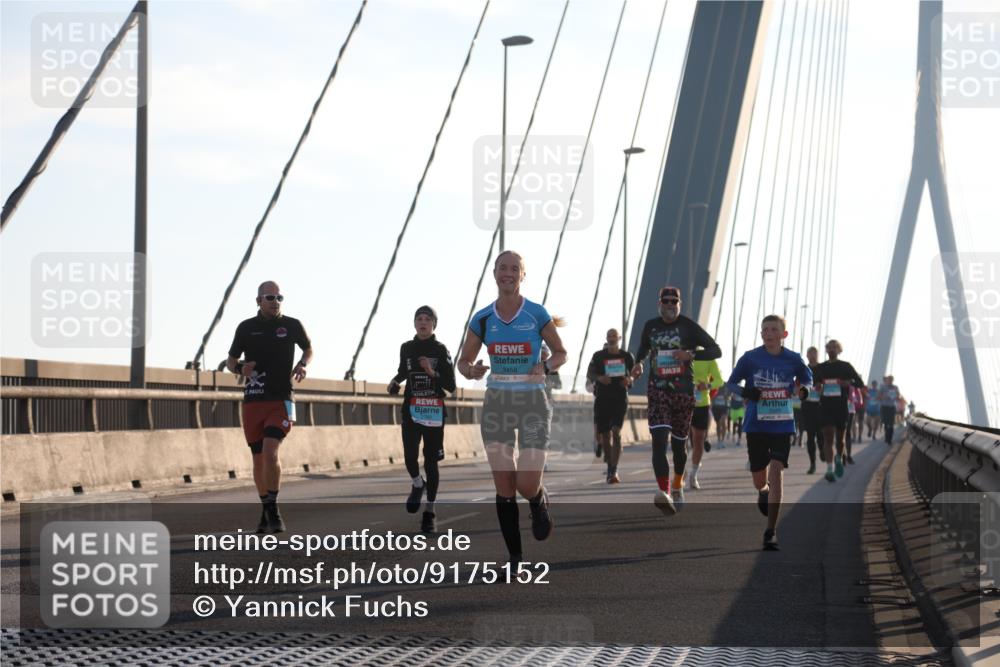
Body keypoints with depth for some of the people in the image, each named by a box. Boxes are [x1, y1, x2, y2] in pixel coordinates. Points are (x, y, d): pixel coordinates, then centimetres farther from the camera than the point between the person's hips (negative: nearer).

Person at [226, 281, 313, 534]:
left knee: (270, 451, -20)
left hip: (281, 401, -2)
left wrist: (302, 364, 0)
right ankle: (266, 511, 21)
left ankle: (273, 509, -12)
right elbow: (231, 360, 14)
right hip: (252, 401, 2)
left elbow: (308, 349, 21)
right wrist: (240, 368, -9)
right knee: (258, 458, 7)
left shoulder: (292, 325, 3)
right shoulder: (246, 328, 4)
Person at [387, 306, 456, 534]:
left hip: (434, 412, -2)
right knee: (410, 456, -12)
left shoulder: (440, 351, -1)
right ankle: (417, 485, 23)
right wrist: (395, 381, 9)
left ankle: (430, 512, 9)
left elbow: (451, 386, -4)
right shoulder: (406, 348, 8)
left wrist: (432, 372, -18)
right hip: (411, 410, 2)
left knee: (431, 462, -1)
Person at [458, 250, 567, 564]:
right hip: (497, 403, 2)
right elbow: (463, 361, 10)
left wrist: (546, 367, -14)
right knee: (504, 488, 0)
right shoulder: (482, 319, 2)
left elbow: (561, 353, 7)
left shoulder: (537, 314, -4)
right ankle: (515, 557, 12)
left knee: (527, 484, -13)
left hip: (533, 403, -2)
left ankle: (540, 504, 25)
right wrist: (471, 371, -13)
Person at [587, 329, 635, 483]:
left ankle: (614, 471, -19)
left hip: (620, 399, -1)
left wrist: (629, 379, -9)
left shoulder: (626, 356, 5)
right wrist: (599, 377, -21)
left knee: (616, 433, -16)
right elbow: (589, 373, 0)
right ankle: (610, 468, 24)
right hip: (602, 399, 1)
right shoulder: (599, 356, 3)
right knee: (605, 435, 6)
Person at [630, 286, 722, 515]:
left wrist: (691, 354, -19)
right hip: (658, 391, 1)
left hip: (684, 391, -1)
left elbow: (716, 350, -4)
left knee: (679, 443, 13)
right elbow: (643, 348, 27)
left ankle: (677, 486, 39)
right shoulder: (650, 326, 8)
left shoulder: (689, 327, -2)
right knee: (659, 441, -19)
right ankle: (664, 492, -30)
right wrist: (638, 362, 5)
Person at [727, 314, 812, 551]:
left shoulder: (793, 360, -1)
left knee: (776, 471, -17)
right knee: (760, 481, 7)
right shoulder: (750, 358, -3)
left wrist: (802, 389, -8)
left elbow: (807, 379, 16)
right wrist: (745, 391, -17)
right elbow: (731, 383, 5)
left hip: (783, 426, -1)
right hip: (756, 426, 1)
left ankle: (771, 532, -12)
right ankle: (764, 492, 48)